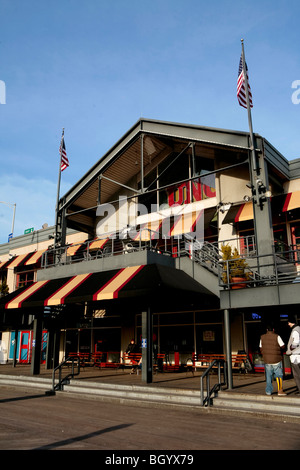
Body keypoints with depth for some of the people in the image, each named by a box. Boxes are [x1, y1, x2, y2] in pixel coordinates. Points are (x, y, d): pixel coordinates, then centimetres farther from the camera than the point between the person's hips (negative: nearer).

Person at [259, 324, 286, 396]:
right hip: (276, 359, -3)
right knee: (279, 375, 3)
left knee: (268, 376, 11)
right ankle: (280, 390, -4)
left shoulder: (262, 337, 3)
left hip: (266, 360, 4)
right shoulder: (277, 336, -10)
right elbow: (282, 346, -4)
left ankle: (268, 391, 13)